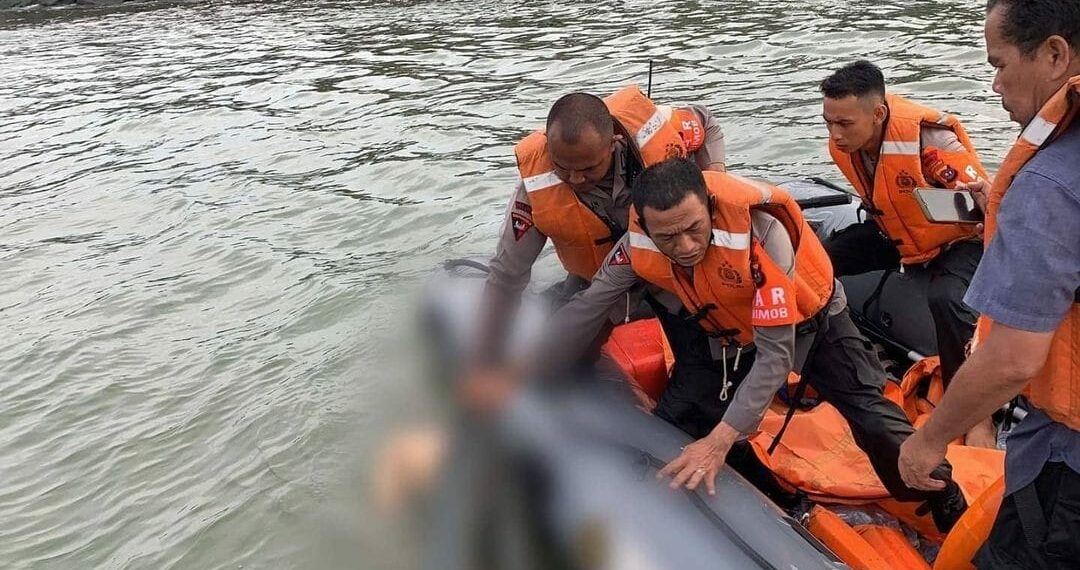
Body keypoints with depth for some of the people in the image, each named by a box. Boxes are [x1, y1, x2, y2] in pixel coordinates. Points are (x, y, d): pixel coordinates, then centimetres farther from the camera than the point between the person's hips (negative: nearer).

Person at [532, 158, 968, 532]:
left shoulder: (760, 230, -41)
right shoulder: (640, 243, -28)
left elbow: (775, 353, -38)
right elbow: (583, 311, -16)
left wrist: (719, 441, -42)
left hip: (807, 320, -4)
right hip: (724, 333, 4)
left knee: (874, 423, -9)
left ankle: (951, 512, 19)